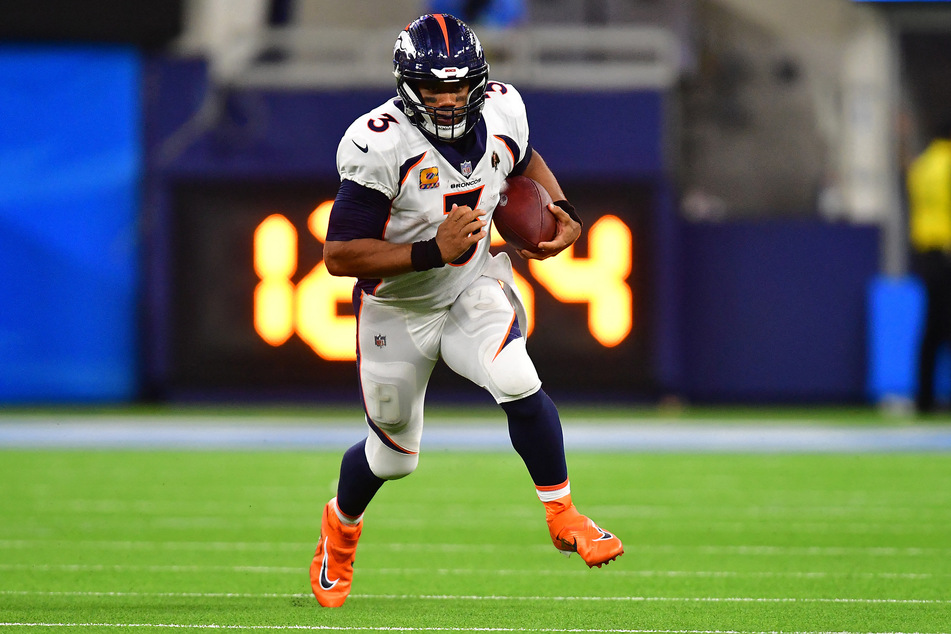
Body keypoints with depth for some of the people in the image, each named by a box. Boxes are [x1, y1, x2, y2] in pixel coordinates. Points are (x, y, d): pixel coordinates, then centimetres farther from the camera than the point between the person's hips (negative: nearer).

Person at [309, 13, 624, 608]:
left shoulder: (500, 113, -13)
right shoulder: (382, 145, -29)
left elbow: (525, 160, 14)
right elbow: (340, 255, -28)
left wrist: (565, 214, -4)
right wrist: (432, 252, -37)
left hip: (472, 290, 3)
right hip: (397, 310, -3)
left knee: (517, 382, -28)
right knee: (393, 456, 12)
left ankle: (564, 517, -10)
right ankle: (340, 526, 46)